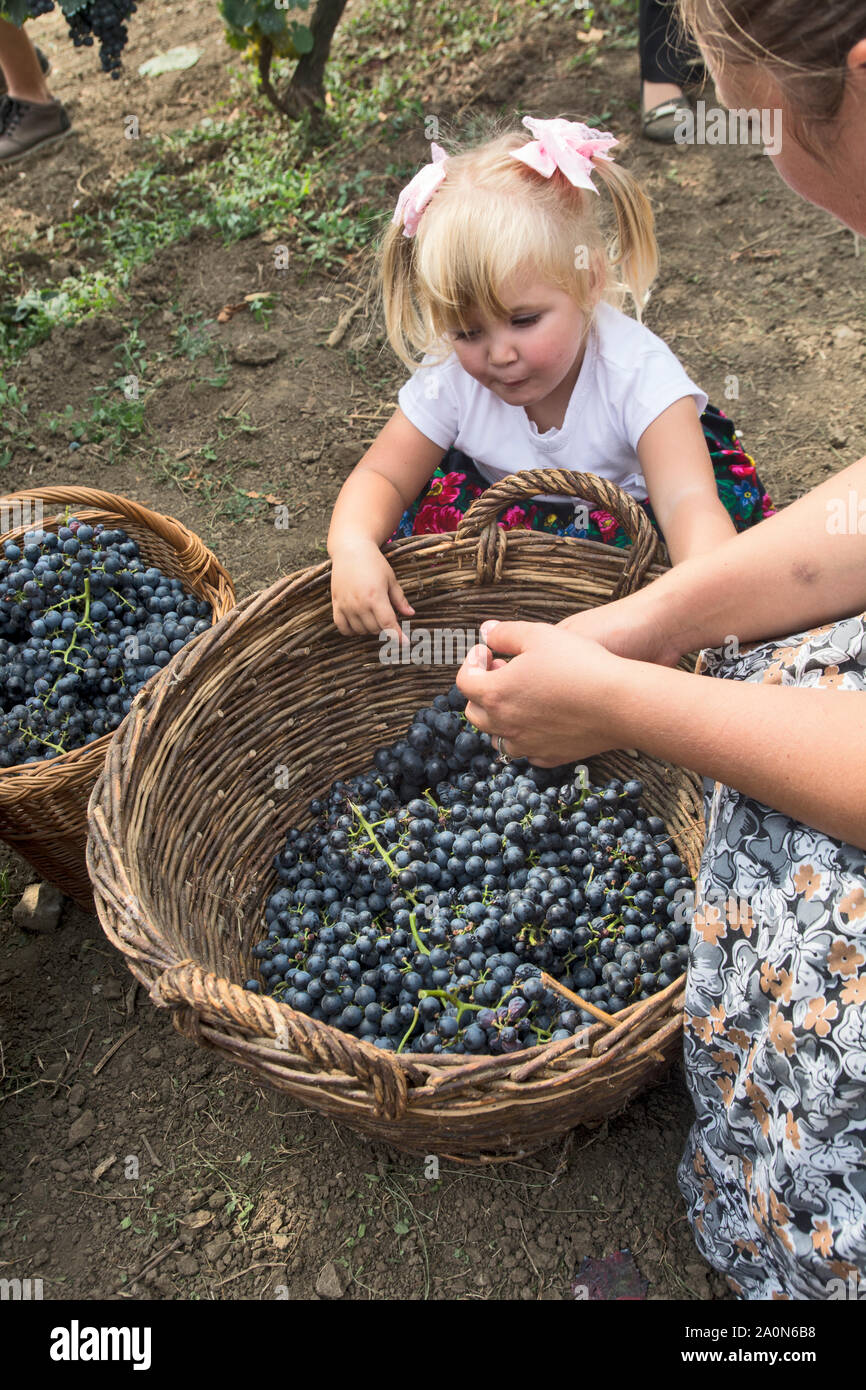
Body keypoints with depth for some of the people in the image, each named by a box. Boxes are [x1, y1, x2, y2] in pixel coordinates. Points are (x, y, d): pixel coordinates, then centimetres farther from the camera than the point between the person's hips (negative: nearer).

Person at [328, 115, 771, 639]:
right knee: (430, 507, -18)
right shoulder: (451, 375, -21)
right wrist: (352, 547, -40)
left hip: (625, 505, -2)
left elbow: (688, 504, -43)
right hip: (509, 512, 2)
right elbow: (384, 477, -16)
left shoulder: (637, 371, -32)